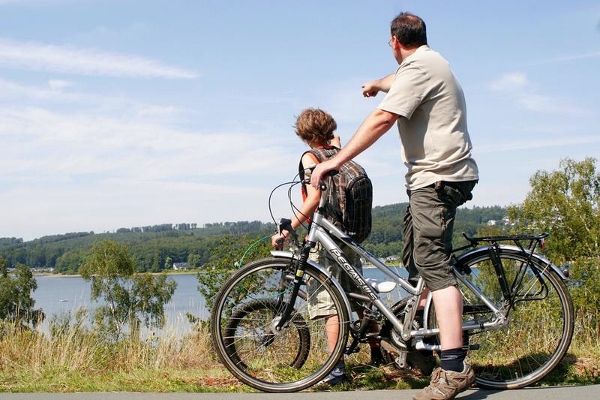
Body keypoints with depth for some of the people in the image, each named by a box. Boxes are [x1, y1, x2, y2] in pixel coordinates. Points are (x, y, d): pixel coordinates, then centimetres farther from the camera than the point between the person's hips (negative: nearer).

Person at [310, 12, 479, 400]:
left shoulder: (418, 67, -13)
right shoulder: (429, 61, 20)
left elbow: (382, 118, -22)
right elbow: (398, 81, 44)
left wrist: (337, 160, -21)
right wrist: (376, 84, 64)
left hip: (436, 177, -11)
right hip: (437, 175, 11)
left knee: (433, 265, -17)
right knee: (416, 262, 13)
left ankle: (454, 368, -22)